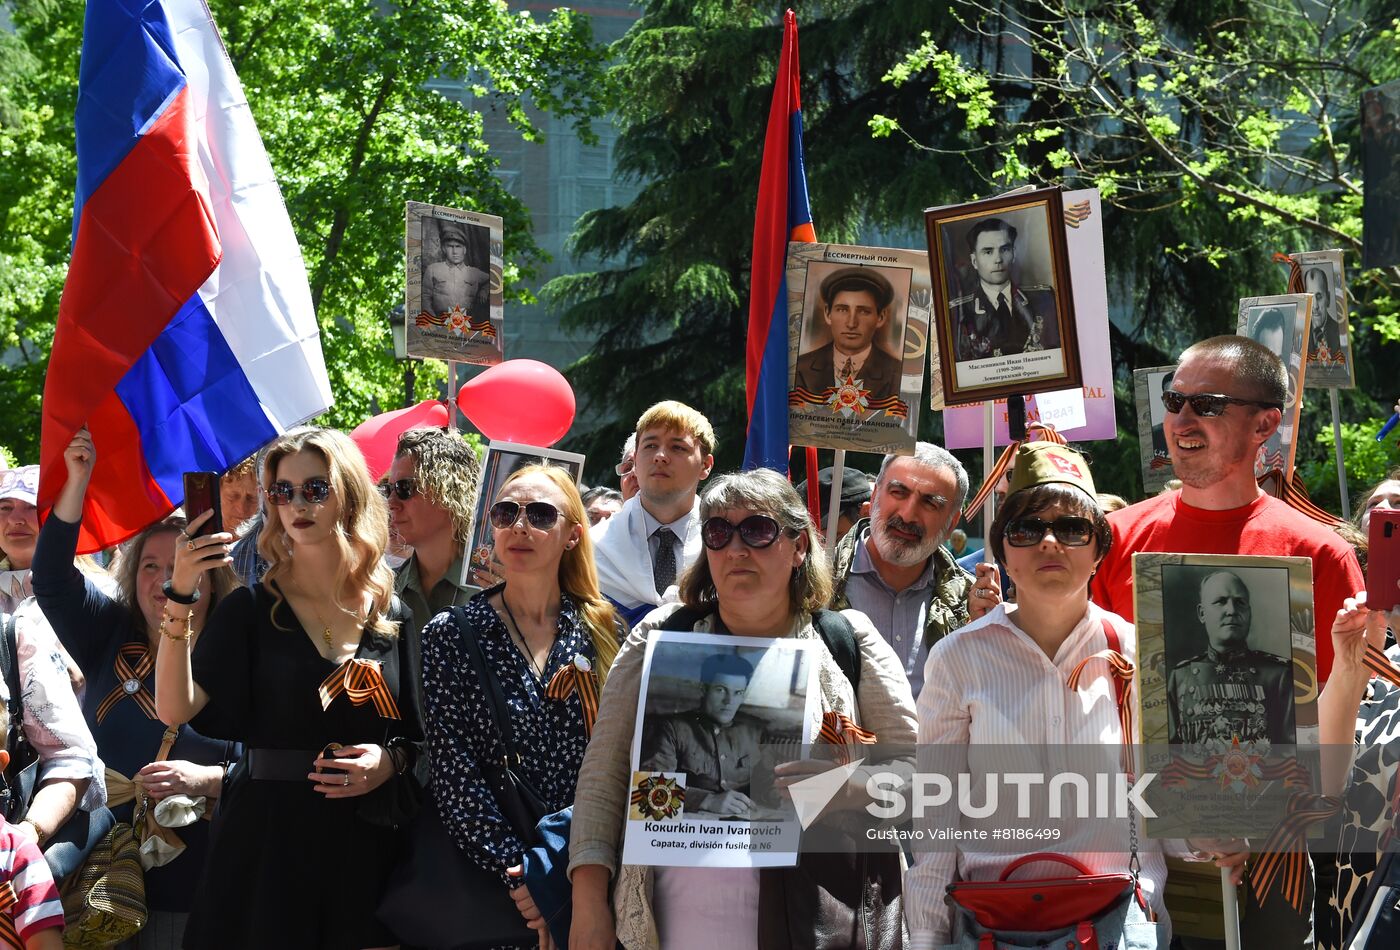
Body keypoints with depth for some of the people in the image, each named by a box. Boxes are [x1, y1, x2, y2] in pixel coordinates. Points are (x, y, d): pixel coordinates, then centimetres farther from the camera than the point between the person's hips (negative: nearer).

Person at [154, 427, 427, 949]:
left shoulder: (392, 616, 6)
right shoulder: (250, 609, 0)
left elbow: (420, 739, 11)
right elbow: (175, 708, -12)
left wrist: (390, 762, -10)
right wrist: (180, 598, -21)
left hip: (364, 842, 2)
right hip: (266, 836, -2)